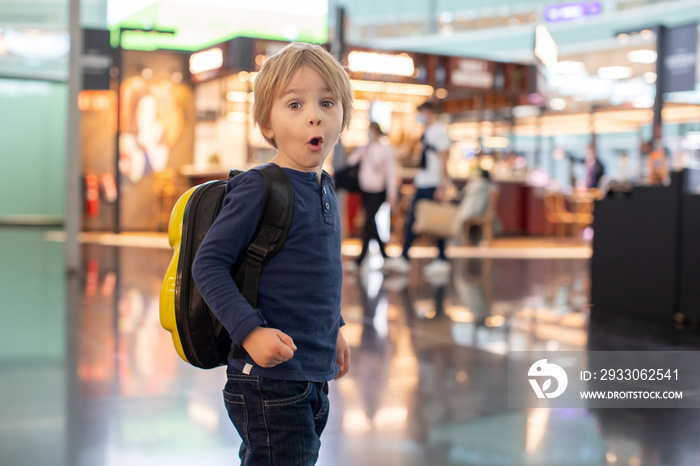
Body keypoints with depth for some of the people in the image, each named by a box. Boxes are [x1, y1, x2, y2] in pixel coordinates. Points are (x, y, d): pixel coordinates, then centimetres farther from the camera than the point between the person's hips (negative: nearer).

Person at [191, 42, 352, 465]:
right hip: (269, 382, -8)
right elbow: (208, 264, -17)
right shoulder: (258, 188, -16)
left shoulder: (325, 188, 9)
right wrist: (250, 331, -25)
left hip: (313, 377, 9)